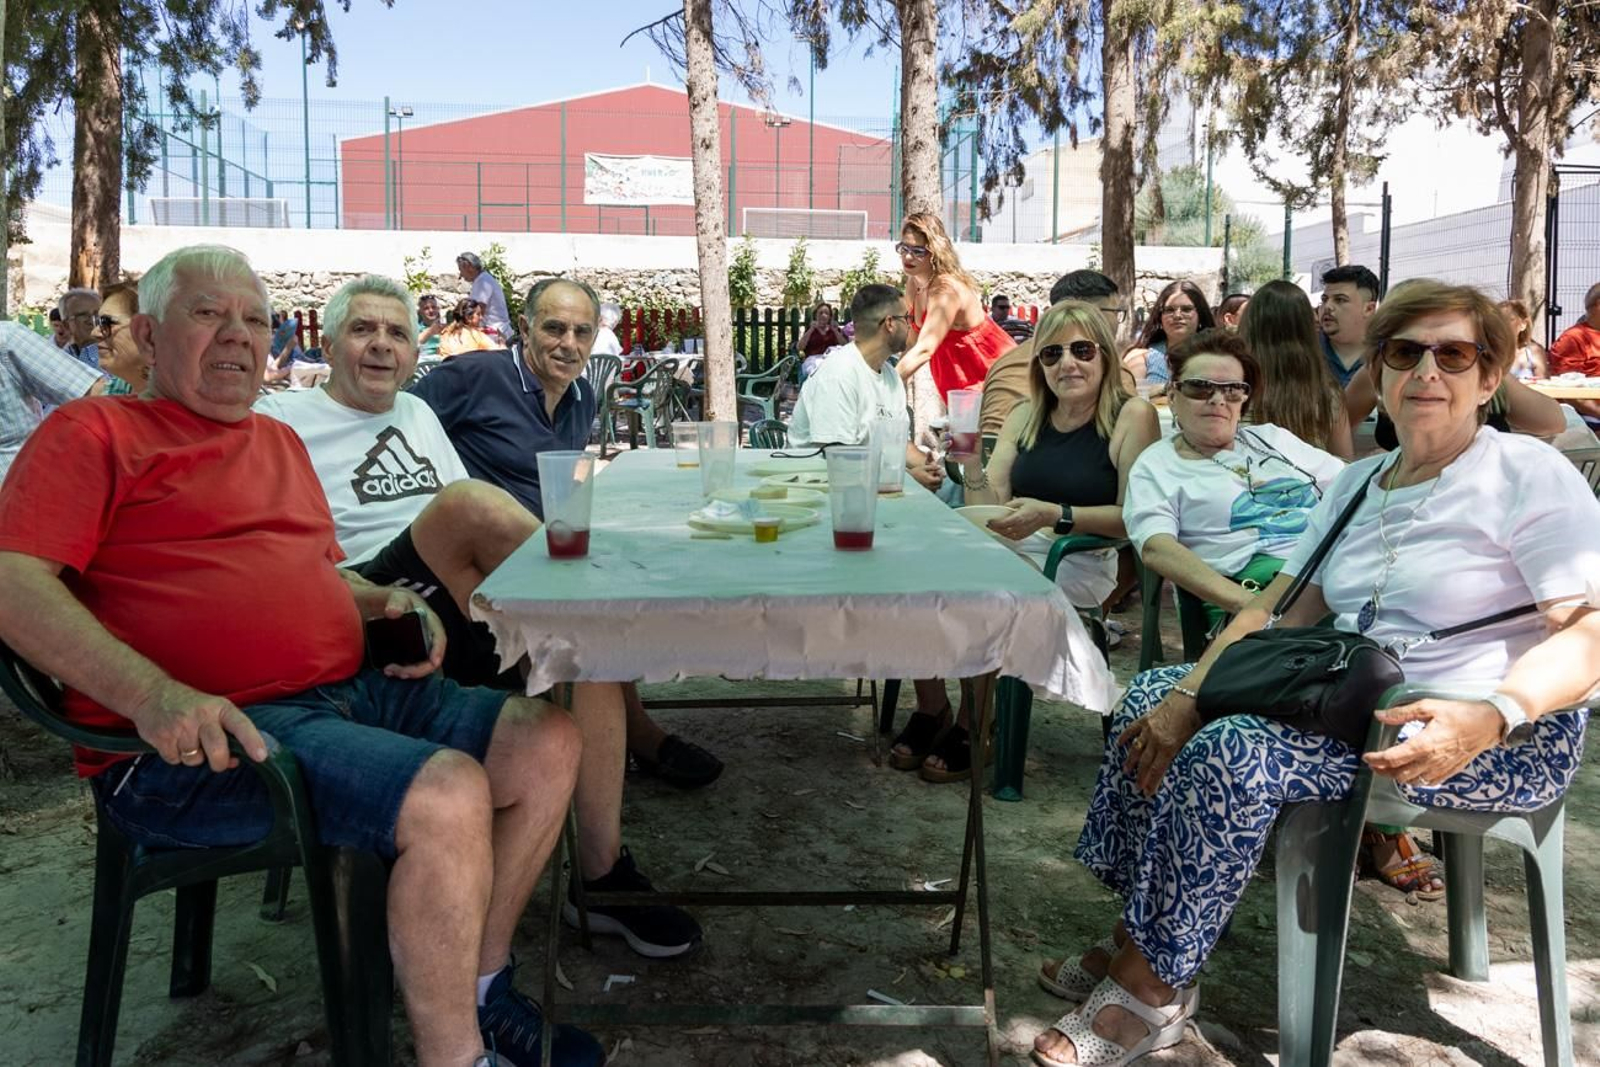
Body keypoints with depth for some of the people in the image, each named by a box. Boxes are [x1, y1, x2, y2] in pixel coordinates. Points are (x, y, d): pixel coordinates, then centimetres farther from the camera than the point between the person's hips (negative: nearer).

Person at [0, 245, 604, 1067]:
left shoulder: (280, 441, 25)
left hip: (350, 690, 8)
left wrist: (388, 604, 8)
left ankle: (481, 988, 10)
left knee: (547, 741, -3)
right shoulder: (96, 433, 2)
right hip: (204, 743, -8)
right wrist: (154, 697, -26)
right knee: (446, 795, -29)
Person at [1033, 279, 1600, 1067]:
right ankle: (1139, 937, 1)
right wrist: (1188, 697, -7)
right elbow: (1277, 611, 7)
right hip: (1356, 701, 8)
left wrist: (1488, 718, -35)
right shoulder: (1358, 483, 13)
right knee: (1154, 693, -2)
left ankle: (1154, 986, -11)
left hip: (1499, 740, -8)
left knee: (1235, 752, -29)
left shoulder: (1530, 476, -8)